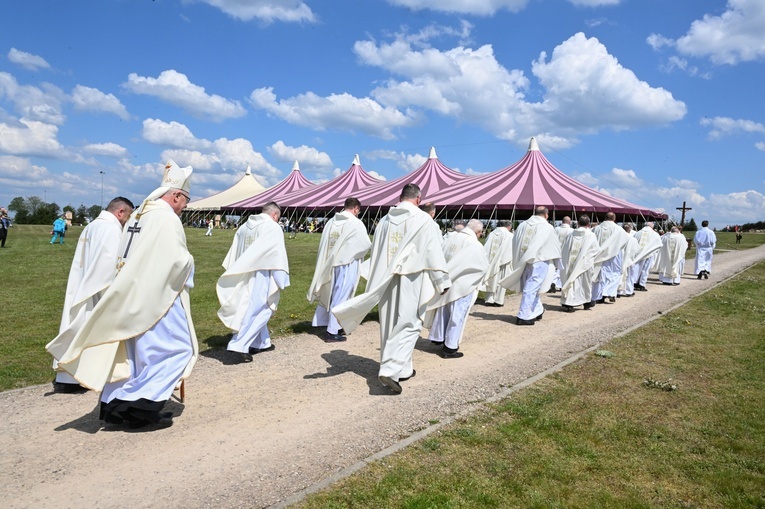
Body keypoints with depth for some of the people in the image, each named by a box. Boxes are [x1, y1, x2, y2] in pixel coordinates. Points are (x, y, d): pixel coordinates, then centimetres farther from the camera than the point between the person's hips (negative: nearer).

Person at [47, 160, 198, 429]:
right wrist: (189, 262, 0)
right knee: (175, 347, 1)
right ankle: (143, 404, -2)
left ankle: (116, 405, 20)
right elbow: (178, 260, -20)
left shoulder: (138, 214, 11)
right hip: (156, 297, -9)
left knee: (133, 351, 16)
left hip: (130, 294, 9)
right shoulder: (167, 218, -16)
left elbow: (126, 256, 16)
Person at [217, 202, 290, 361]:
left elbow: (234, 254, 13)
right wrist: (281, 281, -10)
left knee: (255, 309, 18)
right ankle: (240, 345, -8)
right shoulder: (273, 227, -11)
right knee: (258, 311, 0)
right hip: (261, 276, -7)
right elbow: (278, 256, -14)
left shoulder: (244, 227, 10)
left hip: (243, 278, 8)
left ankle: (262, 343, 26)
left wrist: (233, 277, 19)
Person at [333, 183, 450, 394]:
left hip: (386, 282, 5)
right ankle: (390, 370, -12)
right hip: (410, 281, -5)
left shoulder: (385, 220, 7)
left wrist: (376, 285, 20)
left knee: (391, 325, 13)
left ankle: (401, 369, 24)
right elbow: (433, 252, -9)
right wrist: (442, 281, 0)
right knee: (407, 326, 0)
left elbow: (375, 254, 11)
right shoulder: (423, 219, -8)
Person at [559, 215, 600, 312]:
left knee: (571, 281, 5)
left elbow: (563, 250, 8)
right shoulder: (591, 236, -7)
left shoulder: (570, 235, 1)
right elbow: (597, 250, 1)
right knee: (585, 281, 13)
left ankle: (568, 303, -2)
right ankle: (586, 302, 28)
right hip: (584, 265, -2)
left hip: (570, 265, 2)